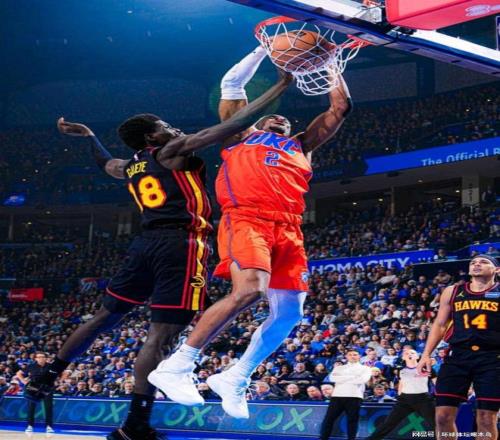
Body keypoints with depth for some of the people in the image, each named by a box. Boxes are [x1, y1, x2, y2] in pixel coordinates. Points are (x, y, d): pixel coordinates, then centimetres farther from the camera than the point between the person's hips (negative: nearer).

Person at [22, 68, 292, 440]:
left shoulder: (130, 167, 20)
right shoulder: (173, 152, 1)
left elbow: (106, 162, 46)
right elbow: (231, 126, -7)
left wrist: (87, 134, 61)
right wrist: (279, 88, -5)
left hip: (147, 243, 8)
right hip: (182, 245, -8)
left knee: (105, 317, 22)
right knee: (160, 336, -9)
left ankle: (48, 378, 29)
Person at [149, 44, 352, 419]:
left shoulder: (301, 146, 33)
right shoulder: (240, 135, 25)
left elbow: (340, 108, 34)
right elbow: (232, 84, 23)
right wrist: (265, 48, 28)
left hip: (288, 228, 6)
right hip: (246, 219, -6)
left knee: (289, 311, -5)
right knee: (250, 290, -28)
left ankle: (234, 380, 9)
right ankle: (175, 368, -23)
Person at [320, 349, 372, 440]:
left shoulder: (365, 368, 10)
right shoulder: (339, 368, 17)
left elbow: (362, 380, -9)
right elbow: (332, 378, -2)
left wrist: (342, 379, -2)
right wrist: (352, 377, -7)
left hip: (355, 396, -2)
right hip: (337, 395, 2)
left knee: (352, 420, -2)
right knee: (329, 418, -2)